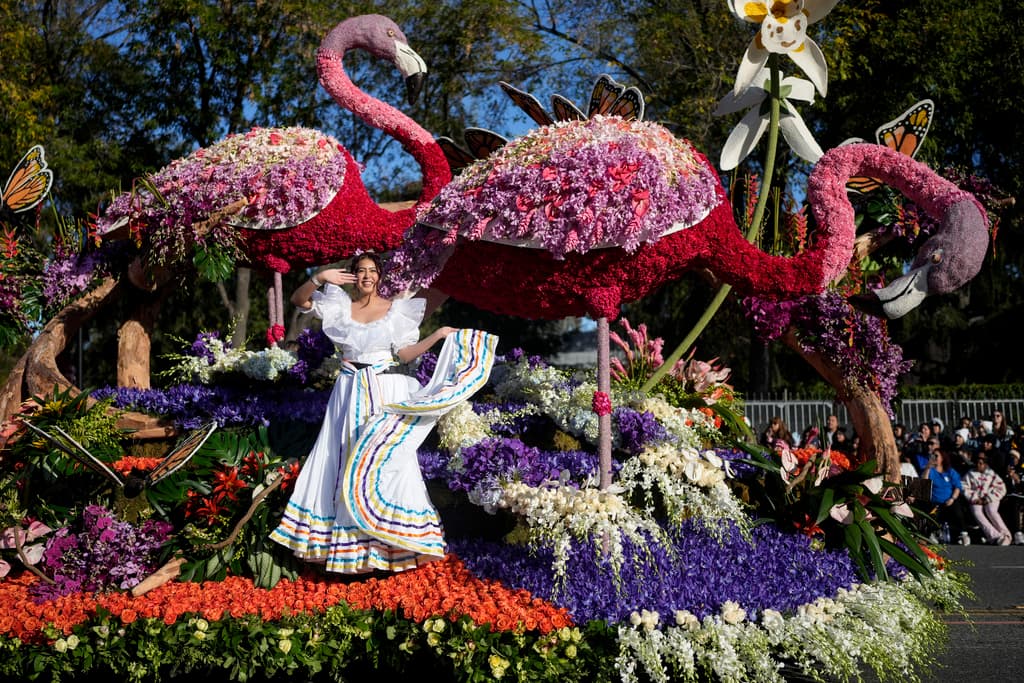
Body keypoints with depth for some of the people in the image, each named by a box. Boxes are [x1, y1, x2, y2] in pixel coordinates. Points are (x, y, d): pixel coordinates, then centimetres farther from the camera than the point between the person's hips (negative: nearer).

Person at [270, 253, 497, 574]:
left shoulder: (396, 310, 2)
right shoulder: (341, 305, 4)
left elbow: (405, 354, 2)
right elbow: (298, 300, -2)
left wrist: (438, 336, -7)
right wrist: (318, 279, -18)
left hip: (386, 394, -2)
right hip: (349, 393, 2)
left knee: (387, 460, -6)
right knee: (343, 459, 6)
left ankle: (395, 540, 4)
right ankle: (341, 536, 17)